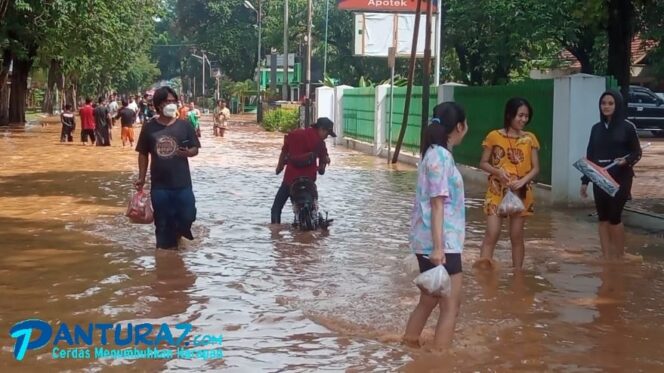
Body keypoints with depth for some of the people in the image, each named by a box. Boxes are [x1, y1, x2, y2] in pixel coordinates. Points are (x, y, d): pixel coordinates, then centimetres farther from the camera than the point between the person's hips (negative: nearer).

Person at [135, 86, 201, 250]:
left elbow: (195, 149, 4)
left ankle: (178, 231, 34)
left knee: (188, 216, 2)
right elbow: (143, 154, 6)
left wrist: (188, 152, -20)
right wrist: (141, 178, 3)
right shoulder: (149, 127, -1)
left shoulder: (184, 126, -2)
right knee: (163, 222, 7)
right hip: (159, 184, 0)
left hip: (182, 182, 0)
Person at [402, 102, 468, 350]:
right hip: (440, 243, -10)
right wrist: (438, 247, -24)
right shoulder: (441, 156, -16)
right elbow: (437, 204, -21)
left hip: (428, 242, 10)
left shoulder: (436, 153, 14)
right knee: (450, 306, -2)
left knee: (429, 301, 19)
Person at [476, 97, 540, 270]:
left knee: (517, 235, 7)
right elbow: (483, 163, 2)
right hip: (497, 191, -2)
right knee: (492, 233, -10)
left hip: (521, 193, 2)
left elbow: (536, 168, 1)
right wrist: (497, 171, -18)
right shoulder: (494, 136, -3)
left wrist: (523, 181, -17)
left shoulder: (530, 139, 2)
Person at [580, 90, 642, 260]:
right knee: (603, 218, 4)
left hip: (620, 179, -4)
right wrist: (585, 181, 10)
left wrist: (627, 161, -22)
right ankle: (607, 257, 9)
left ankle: (620, 257, 9)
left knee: (614, 217, -5)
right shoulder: (596, 128, 9)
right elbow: (589, 156, 11)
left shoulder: (627, 127, -4)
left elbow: (637, 153, 0)